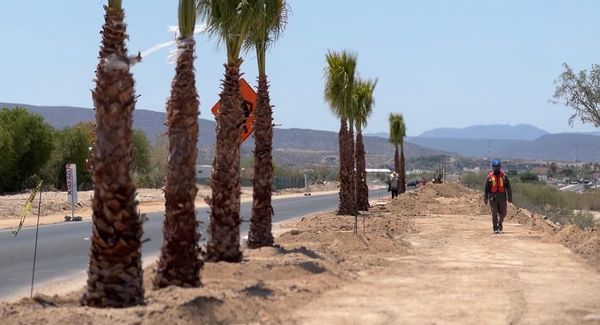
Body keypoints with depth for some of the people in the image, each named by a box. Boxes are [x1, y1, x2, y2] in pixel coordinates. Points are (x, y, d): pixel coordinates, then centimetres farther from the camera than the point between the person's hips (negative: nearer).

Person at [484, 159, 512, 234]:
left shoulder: (504, 176, 3)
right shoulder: (490, 176, 2)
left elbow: (508, 188, 4)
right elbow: (486, 188, 4)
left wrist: (510, 198, 0)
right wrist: (485, 199, 1)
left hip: (502, 197, 1)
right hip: (493, 197, -1)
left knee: (503, 213, 5)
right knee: (494, 214, -3)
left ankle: (500, 223, 35)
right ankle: (495, 229, 2)